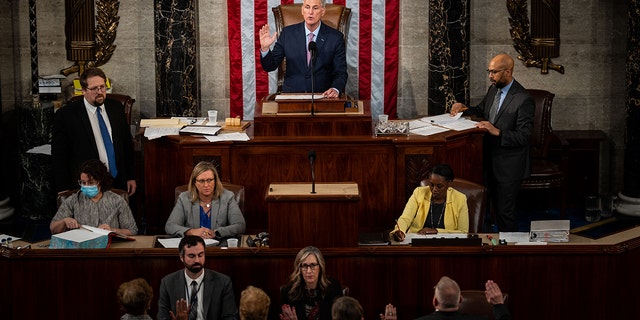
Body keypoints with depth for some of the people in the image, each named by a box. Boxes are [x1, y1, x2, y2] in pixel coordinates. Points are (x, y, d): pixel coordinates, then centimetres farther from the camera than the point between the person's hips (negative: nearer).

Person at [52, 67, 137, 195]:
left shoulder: (116, 108, 8)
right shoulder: (65, 115, -7)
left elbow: (127, 145, 14)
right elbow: (59, 157, -6)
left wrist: (131, 177, 11)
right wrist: (65, 192, -10)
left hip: (118, 184, 4)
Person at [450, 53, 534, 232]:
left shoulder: (523, 100, -20)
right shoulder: (493, 89, 5)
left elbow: (523, 136, -22)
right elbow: (482, 109, 24)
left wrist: (497, 131, -31)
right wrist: (464, 108, 5)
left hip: (508, 165, -8)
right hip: (491, 160, 8)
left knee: (505, 212, -3)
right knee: (496, 206, 18)